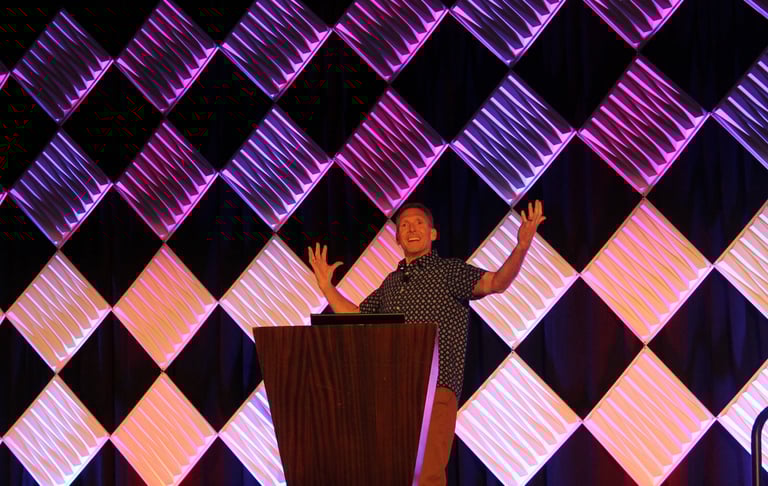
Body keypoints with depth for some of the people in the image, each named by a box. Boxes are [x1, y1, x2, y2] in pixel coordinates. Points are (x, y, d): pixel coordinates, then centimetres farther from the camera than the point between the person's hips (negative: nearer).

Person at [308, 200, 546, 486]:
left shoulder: (449, 271, 4)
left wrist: (522, 245, -28)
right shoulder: (391, 282, 23)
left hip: (434, 390, -6)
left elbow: (496, 283, -13)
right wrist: (326, 286, 31)